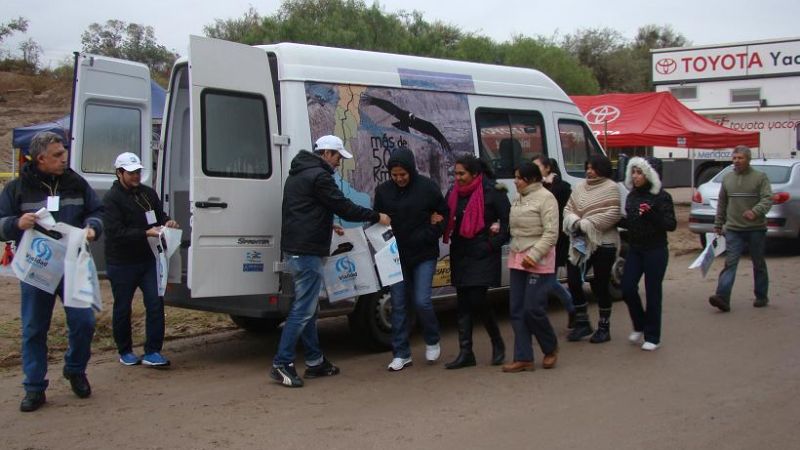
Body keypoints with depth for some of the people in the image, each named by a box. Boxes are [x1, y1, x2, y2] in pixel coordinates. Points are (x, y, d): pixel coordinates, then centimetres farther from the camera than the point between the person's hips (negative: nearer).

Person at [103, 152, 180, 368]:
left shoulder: (148, 193, 7)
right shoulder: (111, 199, -11)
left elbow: (160, 215, 18)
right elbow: (116, 232, -20)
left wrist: (167, 222, -6)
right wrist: (147, 233, -26)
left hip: (147, 260, 5)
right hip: (121, 263, -5)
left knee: (155, 303, -3)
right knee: (122, 309, 9)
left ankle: (152, 352, 2)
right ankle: (125, 352, 24)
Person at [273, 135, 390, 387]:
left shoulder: (297, 175, 19)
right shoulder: (319, 176, -12)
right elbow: (344, 207, -14)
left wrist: (328, 227, 27)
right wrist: (376, 217, -3)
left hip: (294, 250, 11)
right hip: (307, 252, -11)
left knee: (307, 309, 14)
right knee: (303, 310, -8)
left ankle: (315, 361, 21)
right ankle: (282, 364, -7)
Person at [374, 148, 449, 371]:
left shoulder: (427, 187, -6)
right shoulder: (383, 190, 1)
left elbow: (446, 215, 2)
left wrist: (431, 235, -10)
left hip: (424, 255, -3)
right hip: (396, 256, 3)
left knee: (422, 301, -8)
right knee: (398, 305, 4)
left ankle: (432, 341, 20)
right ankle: (401, 353, 13)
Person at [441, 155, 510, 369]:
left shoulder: (492, 192, -8)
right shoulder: (454, 193, 10)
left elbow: (508, 220, -7)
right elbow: (448, 220, 19)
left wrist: (494, 243, -11)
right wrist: (438, 220, -3)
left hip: (483, 255, -6)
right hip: (460, 255, 6)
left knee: (477, 299, -12)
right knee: (463, 302, 6)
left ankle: (498, 343, 11)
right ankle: (465, 353, 10)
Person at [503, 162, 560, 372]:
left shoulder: (545, 198, -10)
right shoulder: (518, 199, 14)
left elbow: (551, 233, -15)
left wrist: (533, 255, -21)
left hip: (539, 261, -8)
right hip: (517, 259, 8)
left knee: (533, 309, -7)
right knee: (517, 310, 5)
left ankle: (550, 348, 18)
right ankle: (523, 358, 11)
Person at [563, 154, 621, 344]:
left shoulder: (610, 188, -7)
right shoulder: (580, 187, 11)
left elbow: (612, 215, -17)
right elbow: (568, 209, 10)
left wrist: (585, 224, -18)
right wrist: (575, 222, -12)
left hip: (603, 244, -6)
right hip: (581, 243, 6)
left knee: (600, 285, 2)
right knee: (573, 280, 2)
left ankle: (604, 327, 17)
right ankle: (582, 323, 17)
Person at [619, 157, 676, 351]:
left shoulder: (661, 197, -10)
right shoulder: (632, 196, 8)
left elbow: (671, 225, -14)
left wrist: (652, 215, -28)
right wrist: (619, 220, 0)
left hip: (655, 251, -6)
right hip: (634, 249, 6)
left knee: (652, 292, 0)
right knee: (627, 288, 1)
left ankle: (652, 337, 12)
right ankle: (639, 326, 24)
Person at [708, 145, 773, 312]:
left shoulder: (760, 177, -2)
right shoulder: (727, 178, 10)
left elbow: (767, 199, -13)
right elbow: (721, 204, 15)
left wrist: (756, 211, -31)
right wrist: (718, 225, 14)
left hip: (756, 229, -2)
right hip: (733, 229, 2)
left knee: (759, 264, 11)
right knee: (730, 263, -9)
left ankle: (761, 296, 24)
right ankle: (722, 298, -19)